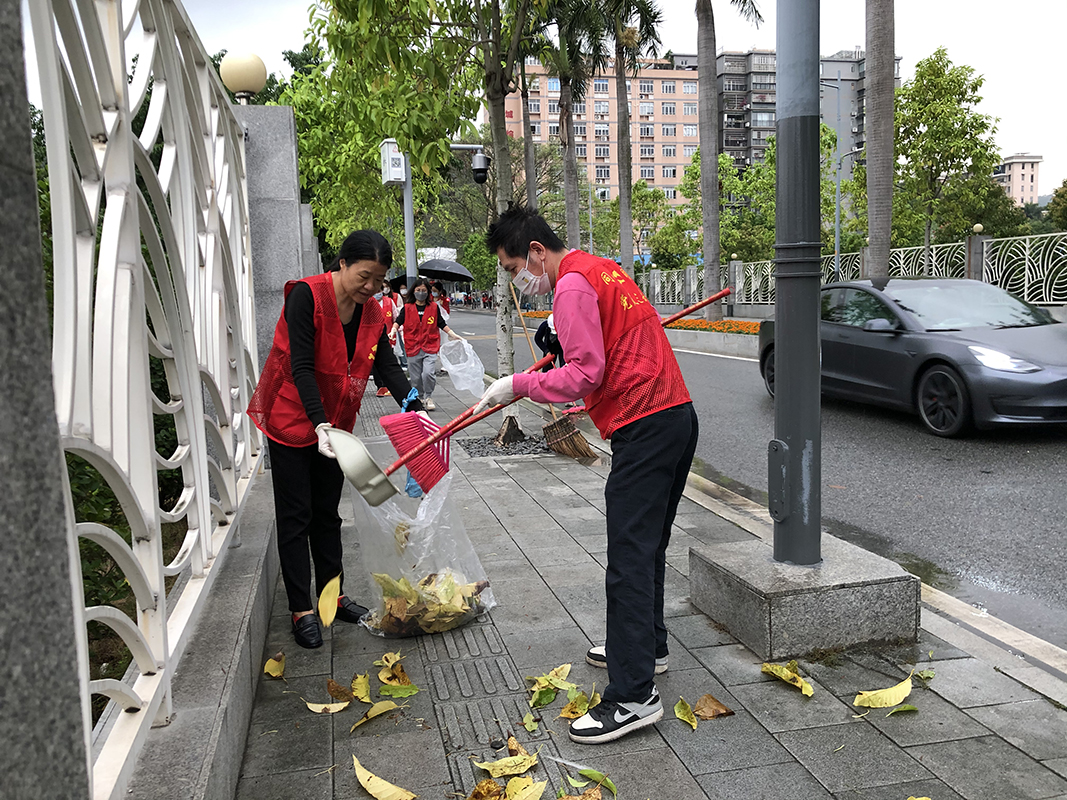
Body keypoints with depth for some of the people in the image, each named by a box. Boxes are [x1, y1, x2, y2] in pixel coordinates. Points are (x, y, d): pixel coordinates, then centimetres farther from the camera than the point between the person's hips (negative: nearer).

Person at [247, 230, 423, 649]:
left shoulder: (372, 312, 0)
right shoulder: (307, 296, -20)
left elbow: (387, 366, -5)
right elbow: (301, 367, -25)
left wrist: (415, 410, -20)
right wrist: (320, 424, -34)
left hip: (334, 423, 6)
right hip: (292, 420, -6)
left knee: (327, 513, 14)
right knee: (296, 516, 0)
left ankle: (332, 595, 25)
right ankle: (301, 609, 8)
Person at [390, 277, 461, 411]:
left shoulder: (434, 307, 7)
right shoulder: (407, 308, 6)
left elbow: (442, 324, 13)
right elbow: (398, 321, 1)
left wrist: (453, 335, 9)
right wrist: (393, 330, -18)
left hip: (430, 346, -1)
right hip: (413, 348, 1)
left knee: (428, 373, -18)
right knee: (416, 377, 7)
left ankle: (428, 397, 3)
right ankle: (419, 398, 27)